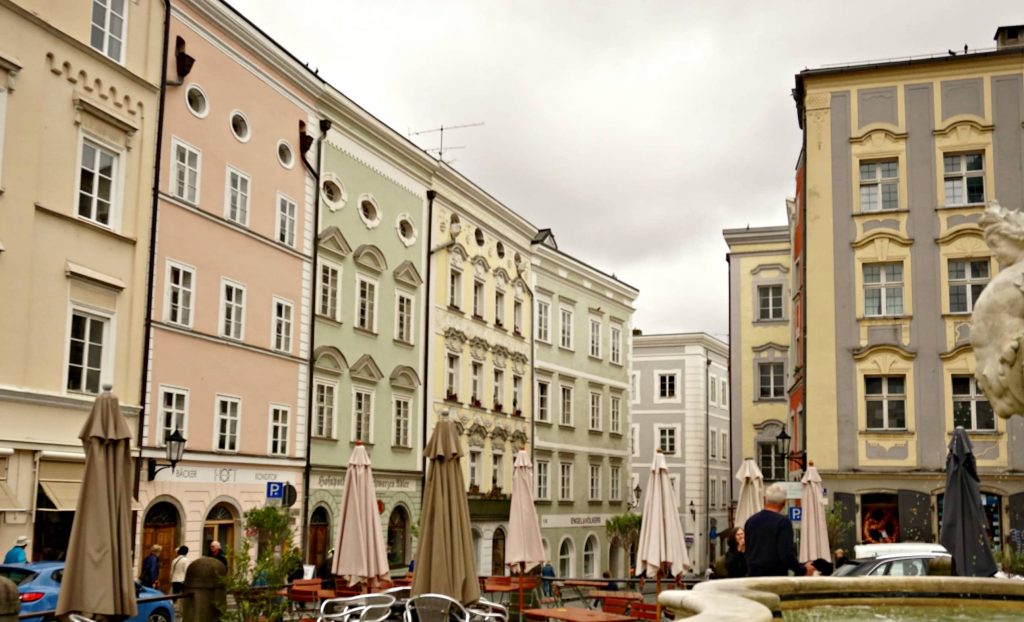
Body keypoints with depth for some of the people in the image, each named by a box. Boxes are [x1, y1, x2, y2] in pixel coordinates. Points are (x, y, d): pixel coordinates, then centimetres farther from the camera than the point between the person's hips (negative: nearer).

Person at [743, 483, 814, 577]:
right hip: (776, 576, -5)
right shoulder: (783, 522, -11)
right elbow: (787, 554, -18)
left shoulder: (750, 521, 7)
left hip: (752, 574, 6)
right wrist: (803, 569, -5)